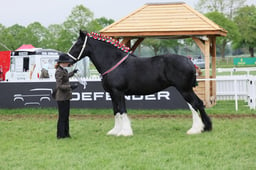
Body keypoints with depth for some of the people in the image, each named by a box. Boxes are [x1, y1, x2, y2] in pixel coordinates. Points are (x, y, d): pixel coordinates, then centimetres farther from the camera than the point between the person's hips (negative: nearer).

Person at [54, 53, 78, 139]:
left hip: (66, 97, 10)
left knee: (66, 116, 15)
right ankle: (60, 135, 6)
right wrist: (70, 86, -31)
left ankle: (66, 134, 24)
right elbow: (59, 86, -24)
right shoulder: (59, 71, -19)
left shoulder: (63, 70, 10)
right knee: (62, 116, -2)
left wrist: (73, 72, 44)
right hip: (61, 97, -10)